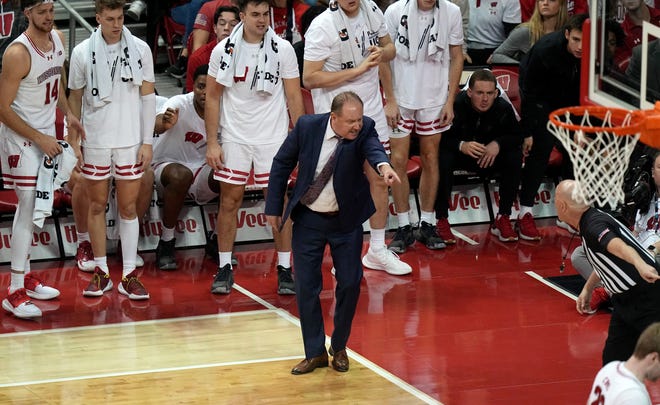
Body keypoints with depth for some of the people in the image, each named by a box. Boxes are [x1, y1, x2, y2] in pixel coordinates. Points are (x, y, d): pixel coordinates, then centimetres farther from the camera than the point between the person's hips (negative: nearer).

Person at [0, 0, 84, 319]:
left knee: (33, 206, 14)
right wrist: (40, 139, -19)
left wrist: (68, 114, 7)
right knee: (29, 206, -12)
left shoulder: (58, 39, 1)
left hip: (46, 134, 8)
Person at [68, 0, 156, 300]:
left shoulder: (140, 49, -1)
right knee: (97, 206, 6)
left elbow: (147, 96, 3)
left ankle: (129, 276, 7)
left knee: (128, 207, 3)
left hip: (130, 142, 0)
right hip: (94, 142, 0)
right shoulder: (82, 53, -3)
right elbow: (75, 99, 5)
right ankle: (101, 274, 16)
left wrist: (147, 142, -1)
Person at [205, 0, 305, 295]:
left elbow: (294, 97, 2)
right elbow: (212, 97, 2)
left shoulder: (283, 49, -2)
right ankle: (224, 268, 12)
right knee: (229, 201, 3)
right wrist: (212, 143, -3)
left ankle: (284, 269, 8)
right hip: (234, 138, 0)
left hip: (273, 138, 0)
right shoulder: (223, 50, -2)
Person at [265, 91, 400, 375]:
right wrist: (274, 208, -1)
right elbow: (282, 164, -2)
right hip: (308, 220, 0)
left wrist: (383, 165, -63)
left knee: (350, 283, 3)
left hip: (347, 221, 0)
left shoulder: (364, 129, -17)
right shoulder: (307, 126, -15)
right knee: (306, 287, 1)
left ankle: (339, 348, 24)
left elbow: (373, 147, -39)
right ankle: (315, 353, 15)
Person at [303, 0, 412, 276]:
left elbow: (389, 47, 15)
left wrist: (382, 53, -10)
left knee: (379, 180, 9)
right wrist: (357, 70, -23)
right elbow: (310, 78, -20)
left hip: (371, 111, 6)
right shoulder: (323, 26, -19)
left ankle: (377, 251, 22)